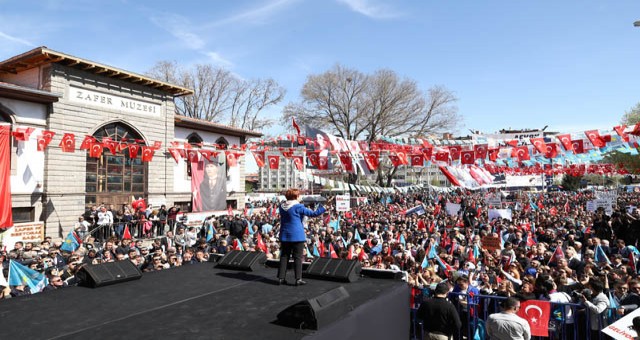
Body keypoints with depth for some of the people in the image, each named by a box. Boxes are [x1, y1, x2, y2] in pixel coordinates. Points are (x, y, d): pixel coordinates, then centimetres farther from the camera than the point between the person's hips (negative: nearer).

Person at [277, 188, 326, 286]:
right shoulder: (298, 206, -12)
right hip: (297, 236, -5)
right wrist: (324, 207, -5)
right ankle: (298, 279, 0)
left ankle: (281, 278, 11)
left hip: (284, 235, 6)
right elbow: (313, 213, -13)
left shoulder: (282, 206, 6)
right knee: (297, 257, 0)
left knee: (284, 256, 10)